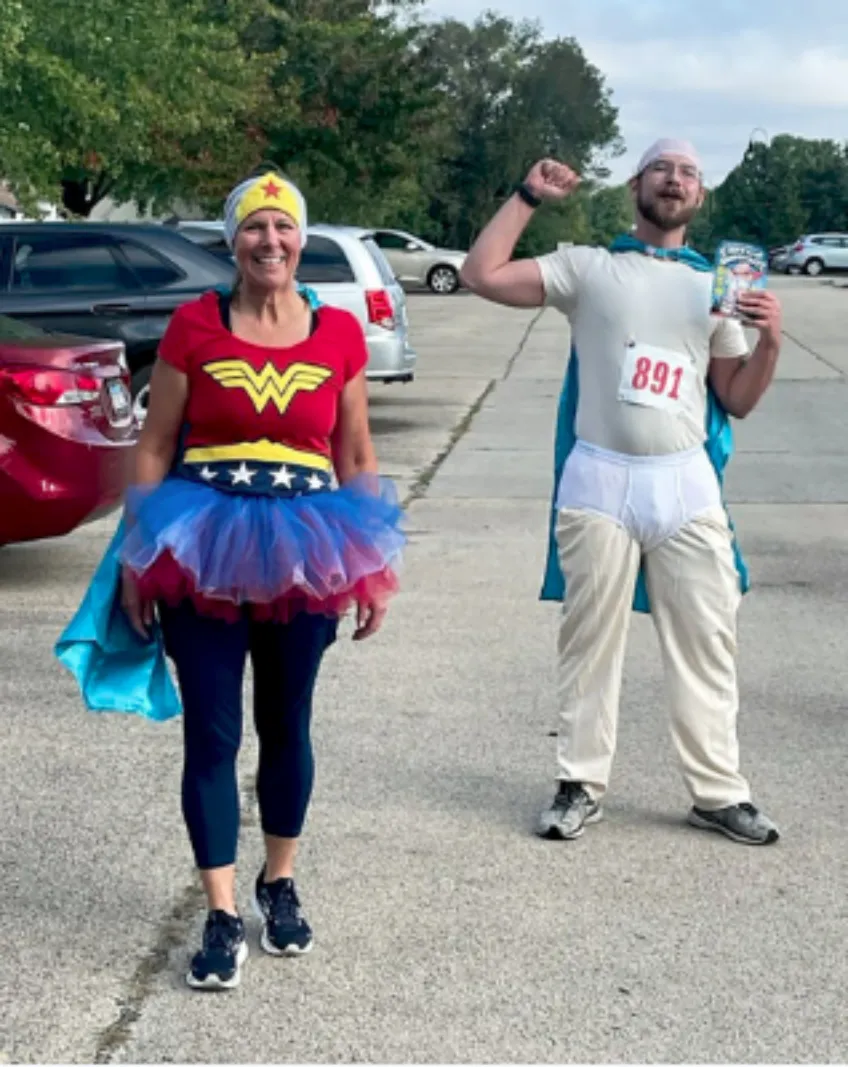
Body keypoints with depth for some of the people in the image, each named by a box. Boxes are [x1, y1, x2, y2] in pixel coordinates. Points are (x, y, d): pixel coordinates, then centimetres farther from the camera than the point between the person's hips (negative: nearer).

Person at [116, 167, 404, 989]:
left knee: (287, 725, 13)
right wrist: (136, 558, -3)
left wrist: (374, 563, 5)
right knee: (211, 730, -1)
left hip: (303, 546, 1)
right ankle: (222, 916, 9)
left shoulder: (339, 332, 2)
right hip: (201, 546, -1)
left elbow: (357, 457, 8)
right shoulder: (193, 325, -2)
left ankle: (279, 885, 33)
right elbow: (154, 447, 1)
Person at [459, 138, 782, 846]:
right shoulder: (588, 267, 4)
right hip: (599, 481, -2)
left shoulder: (716, 285, 12)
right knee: (591, 642, 5)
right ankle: (582, 785, 17)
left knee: (706, 643, 5)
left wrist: (770, 341, -6)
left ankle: (718, 792, 16)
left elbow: (737, 401, 11)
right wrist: (529, 196, -3)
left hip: (685, 483, 2)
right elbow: (482, 275, -5)